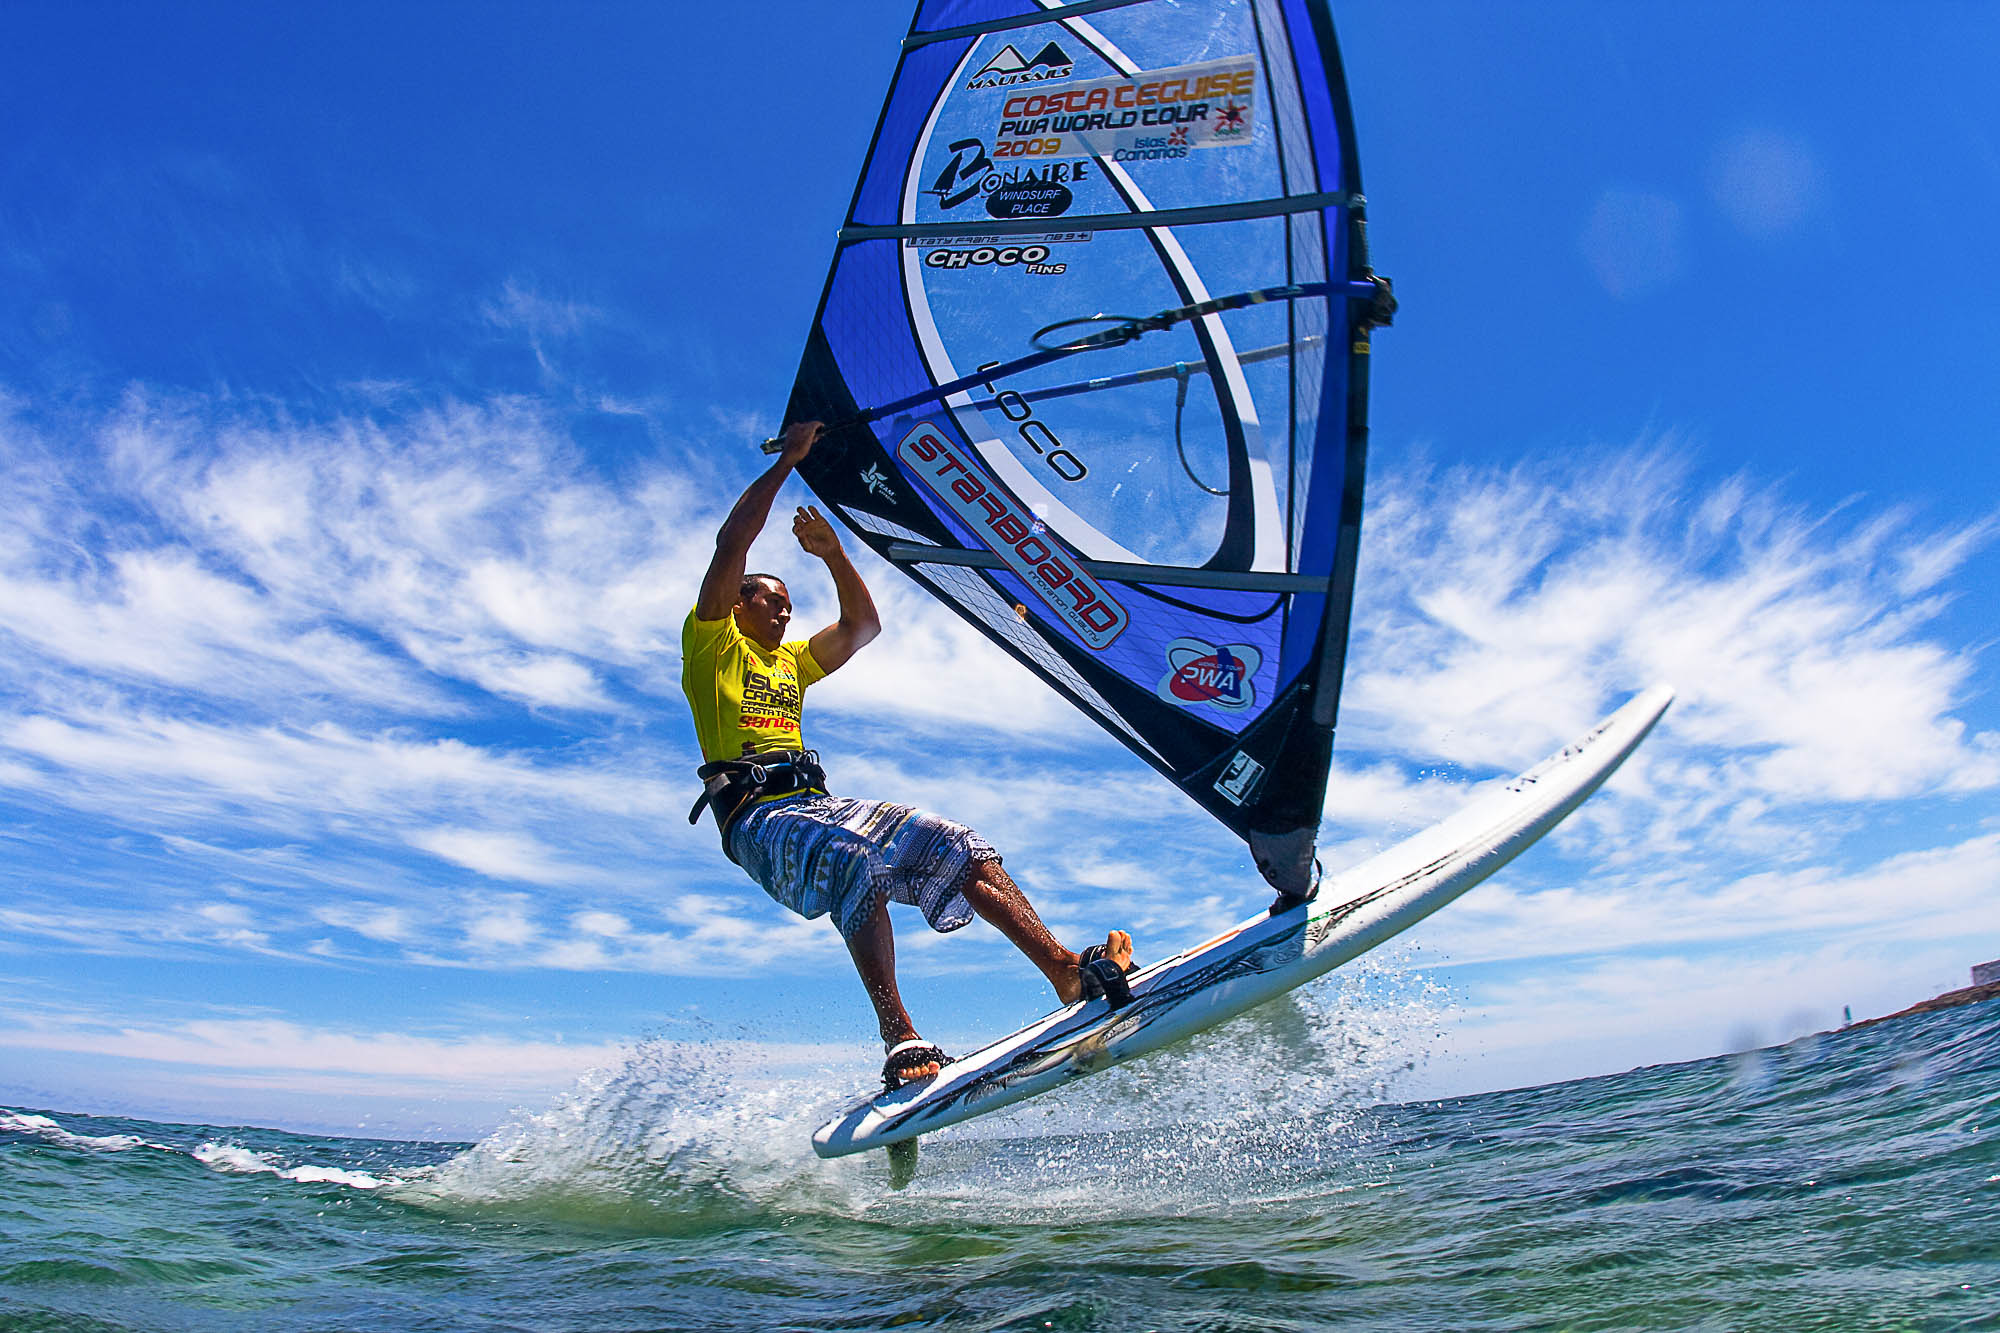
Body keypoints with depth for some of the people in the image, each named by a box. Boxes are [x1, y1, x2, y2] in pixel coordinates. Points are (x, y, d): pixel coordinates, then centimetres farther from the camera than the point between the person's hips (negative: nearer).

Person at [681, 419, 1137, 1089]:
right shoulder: (712, 647, 12)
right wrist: (786, 460, 4)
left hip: (821, 802, 7)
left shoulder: (792, 662, 33)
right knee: (855, 859, -39)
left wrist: (832, 551, 19)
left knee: (953, 845, -15)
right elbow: (731, 547, 0)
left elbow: (863, 625, 28)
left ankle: (1066, 968, -24)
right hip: (759, 814, -7)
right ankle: (898, 1037, -46)